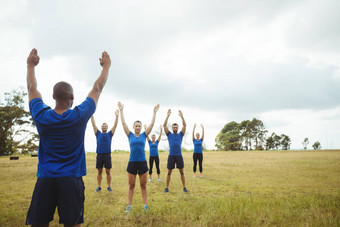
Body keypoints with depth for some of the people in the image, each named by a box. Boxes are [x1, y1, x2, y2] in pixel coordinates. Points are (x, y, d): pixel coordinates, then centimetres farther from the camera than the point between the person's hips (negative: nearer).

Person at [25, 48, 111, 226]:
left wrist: (31, 65, 29)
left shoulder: (41, 116, -5)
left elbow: (32, 89, 14)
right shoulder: (79, 116, -9)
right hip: (71, 179, -2)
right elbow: (97, 89, 4)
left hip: (45, 179, 2)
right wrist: (106, 66, 18)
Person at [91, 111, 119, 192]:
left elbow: (115, 125, 0)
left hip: (107, 155, -1)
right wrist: (92, 115, -3)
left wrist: (117, 116, -9)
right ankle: (99, 187, 14)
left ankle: (109, 186, 10)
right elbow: (94, 124, 5)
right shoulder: (98, 133, 10)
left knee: (108, 171, 2)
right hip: (99, 155, 1)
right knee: (99, 171, 6)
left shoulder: (110, 134, 9)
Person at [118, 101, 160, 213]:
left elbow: (152, 124, 2)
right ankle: (129, 205, 16)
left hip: (142, 163, 0)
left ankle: (145, 205, 17)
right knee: (131, 186, 7)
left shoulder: (144, 135, 5)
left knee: (143, 185, 8)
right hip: (132, 163, 0)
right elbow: (123, 123, 2)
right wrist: (121, 110, 1)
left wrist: (155, 112, 2)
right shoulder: (130, 135, 4)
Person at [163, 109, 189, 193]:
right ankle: (167, 188, 12)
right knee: (169, 172, 4)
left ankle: (184, 187, 13)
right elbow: (164, 125, -4)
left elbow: (185, 125, -3)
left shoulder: (180, 134, 9)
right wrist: (168, 116, -11)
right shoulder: (169, 134, 8)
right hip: (171, 155, -1)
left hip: (179, 155, 1)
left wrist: (182, 116, -12)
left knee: (182, 172, 5)